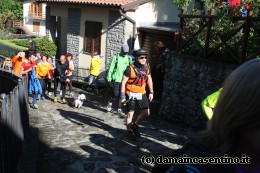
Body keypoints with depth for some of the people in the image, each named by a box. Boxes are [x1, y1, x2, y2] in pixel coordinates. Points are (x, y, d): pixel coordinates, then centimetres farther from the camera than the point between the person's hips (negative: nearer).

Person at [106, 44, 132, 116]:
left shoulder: (129, 58, 6)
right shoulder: (116, 57, -5)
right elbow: (111, 68, -2)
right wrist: (109, 78, -5)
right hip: (116, 79, -3)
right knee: (116, 94, -4)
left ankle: (119, 109, 15)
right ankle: (110, 103, 26)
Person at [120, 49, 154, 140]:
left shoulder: (147, 68, 0)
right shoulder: (130, 68, -17)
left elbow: (149, 79, 14)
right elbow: (123, 82, -13)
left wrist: (151, 92, 12)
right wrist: (122, 96, -14)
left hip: (142, 93, 5)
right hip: (131, 94, -5)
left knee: (146, 112, -1)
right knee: (130, 113, 4)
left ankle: (135, 125, 23)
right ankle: (129, 131, 23)